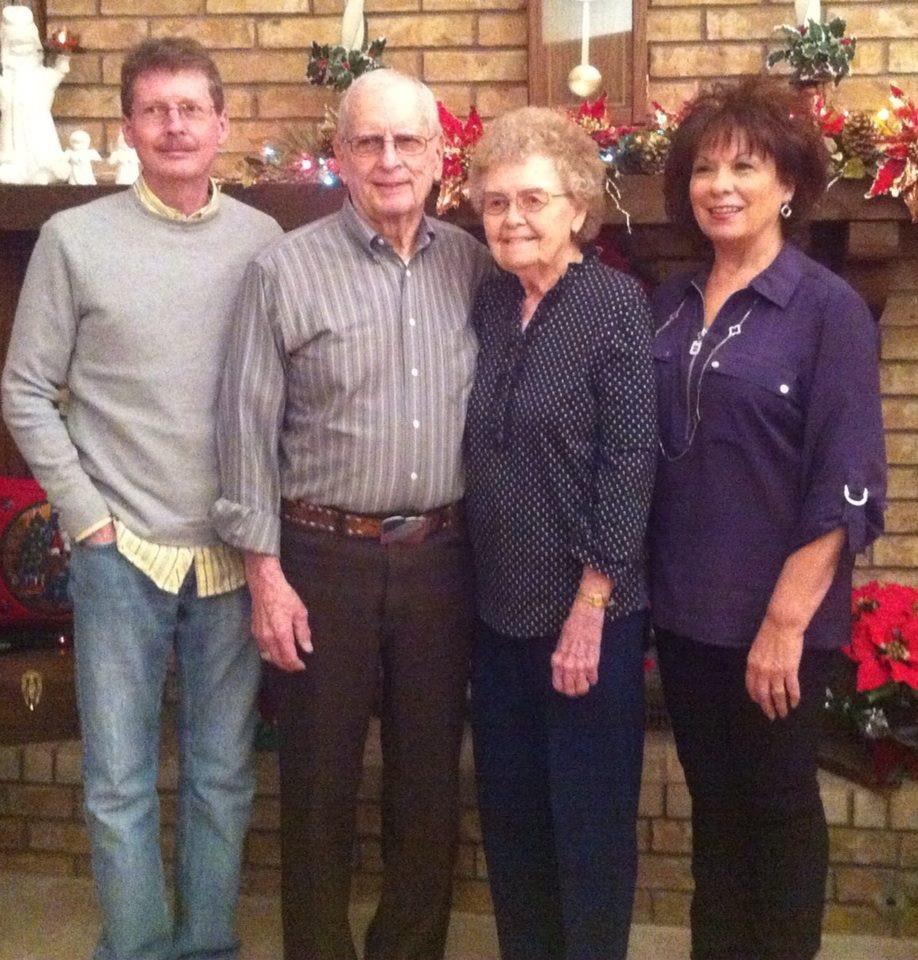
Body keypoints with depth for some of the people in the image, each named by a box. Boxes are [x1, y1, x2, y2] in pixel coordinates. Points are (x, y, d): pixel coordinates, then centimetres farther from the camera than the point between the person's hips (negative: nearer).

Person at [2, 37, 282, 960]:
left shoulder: (262, 240, 2)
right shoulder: (75, 237, -2)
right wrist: (86, 515, -5)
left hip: (235, 555, 2)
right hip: (121, 553, -1)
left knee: (224, 777, 12)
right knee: (120, 785, 6)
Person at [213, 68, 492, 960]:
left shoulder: (472, 265, 4)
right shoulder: (286, 269, -7)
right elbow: (248, 427, -6)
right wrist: (264, 570, -9)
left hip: (441, 556, 3)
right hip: (324, 556, -3)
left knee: (431, 771, 14)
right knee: (319, 776, 9)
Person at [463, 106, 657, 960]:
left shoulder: (615, 302, -10)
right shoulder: (489, 304, 6)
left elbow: (630, 460, -15)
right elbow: (479, 456, 10)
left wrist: (591, 604, -17)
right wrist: (477, 584, 6)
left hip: (586, 609, -5)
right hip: (499, 604, 6)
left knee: (591, 821, 7)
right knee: (509, 814, 16)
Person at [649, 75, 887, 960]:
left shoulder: (828, 307, -10)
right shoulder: (669, 305, 6)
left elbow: (847, 484, -15)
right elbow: (647, 456, 10)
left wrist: (787, 619, -18)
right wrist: (639, 585, 5)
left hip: (775, 617, -5)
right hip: (684, 606, 5)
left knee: (780, 804, 10)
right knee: (712, 802, 17)